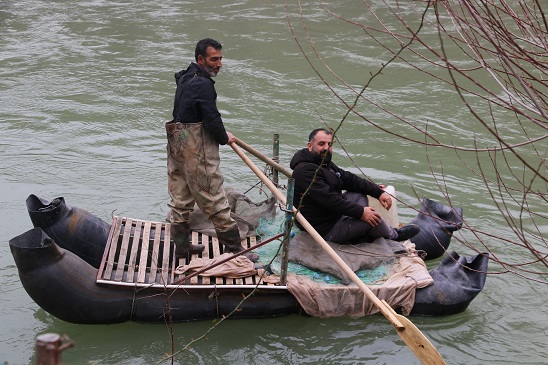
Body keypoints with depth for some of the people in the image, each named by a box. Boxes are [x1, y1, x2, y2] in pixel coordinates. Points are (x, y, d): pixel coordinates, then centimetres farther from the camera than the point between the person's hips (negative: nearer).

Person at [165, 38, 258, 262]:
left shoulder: (185, 79, 12)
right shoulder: (202, 84, -18)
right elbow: (212, 119, -20)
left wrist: (221, 134, 17)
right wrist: (224, 138, -1)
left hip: (177, 146, 10)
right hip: (196, 151, -10)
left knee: (181, 198, 16)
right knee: (214, 201, -3)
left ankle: (181, 245, 26)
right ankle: (234, 249, 3)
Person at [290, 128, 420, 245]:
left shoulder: (325, 164, 9)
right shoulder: (305, 171, -25)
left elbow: (350, 179, 12)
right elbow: (328, 199, -30)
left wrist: (379, 192, 3)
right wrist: (360, 212, -25)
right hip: (326, 230, -11)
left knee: (359, 194, 15)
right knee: (373, 219, -12)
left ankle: (361, 238, 6)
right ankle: (393, 235, 21)